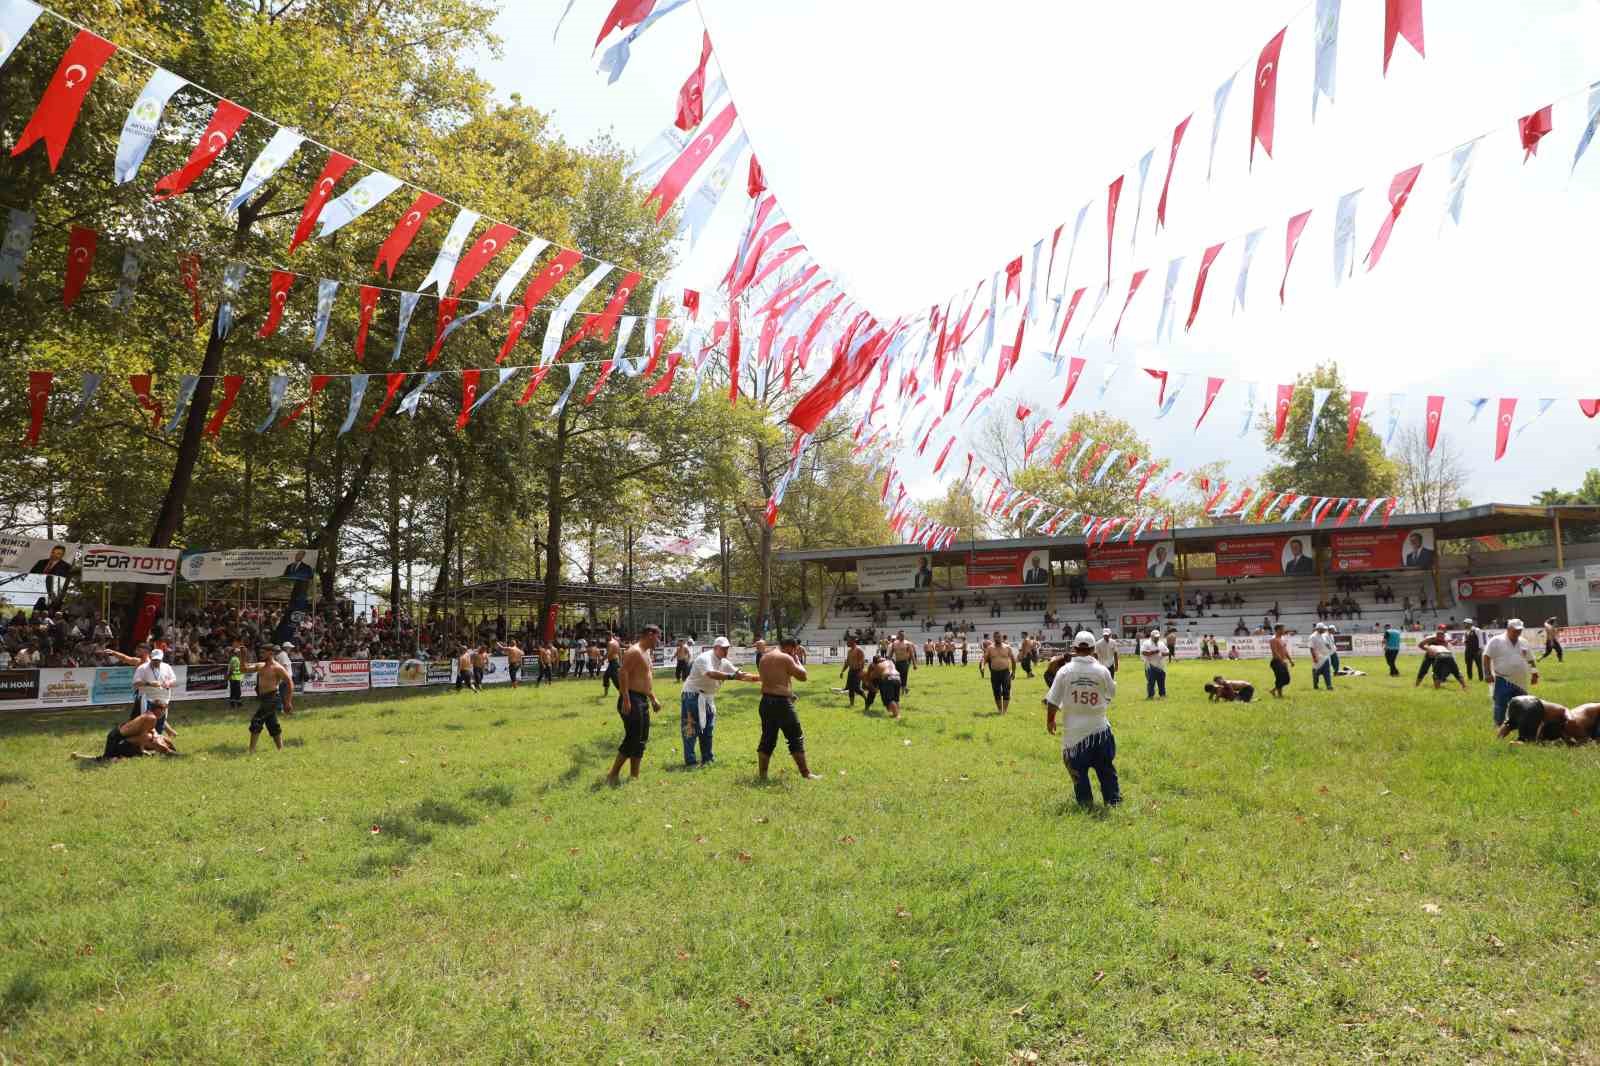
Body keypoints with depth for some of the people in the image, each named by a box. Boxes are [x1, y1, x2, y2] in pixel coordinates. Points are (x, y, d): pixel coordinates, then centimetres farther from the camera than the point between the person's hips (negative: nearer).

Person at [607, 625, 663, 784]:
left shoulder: (646, 653, 19)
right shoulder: (634, 651, -12)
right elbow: (622, 672, -23)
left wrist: (653, 699, 21)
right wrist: (626, 699, -28)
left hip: (642, 701, 10)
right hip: (632, 700, -10)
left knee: (641, 740, 11)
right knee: (632, 739, -10)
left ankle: (634, 776, 17)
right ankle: (612, 775, -3)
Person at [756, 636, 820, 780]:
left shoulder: (764, 658, 13)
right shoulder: (786, 658, -11)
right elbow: (803, 676, -7)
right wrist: (797, 660, 6)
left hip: (766, 700, 7)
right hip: (782, 702, -7)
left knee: (767, 738, 14)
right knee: (796, 738, 3)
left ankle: (762, 773, 14)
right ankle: (806, 773, 6)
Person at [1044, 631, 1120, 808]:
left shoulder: (1065, 671, -11)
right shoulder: (1102, 670, -10)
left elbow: (1052, 701, -7)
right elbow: (1112, 693, 9)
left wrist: (1050, 720, 10)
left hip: (1074, 729, -1)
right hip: (1099, 728, 1)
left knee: (1078, 768, 13)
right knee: (1106, 767, 17)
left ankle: (1085, 801, 17)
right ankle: (1113, 798, 24)